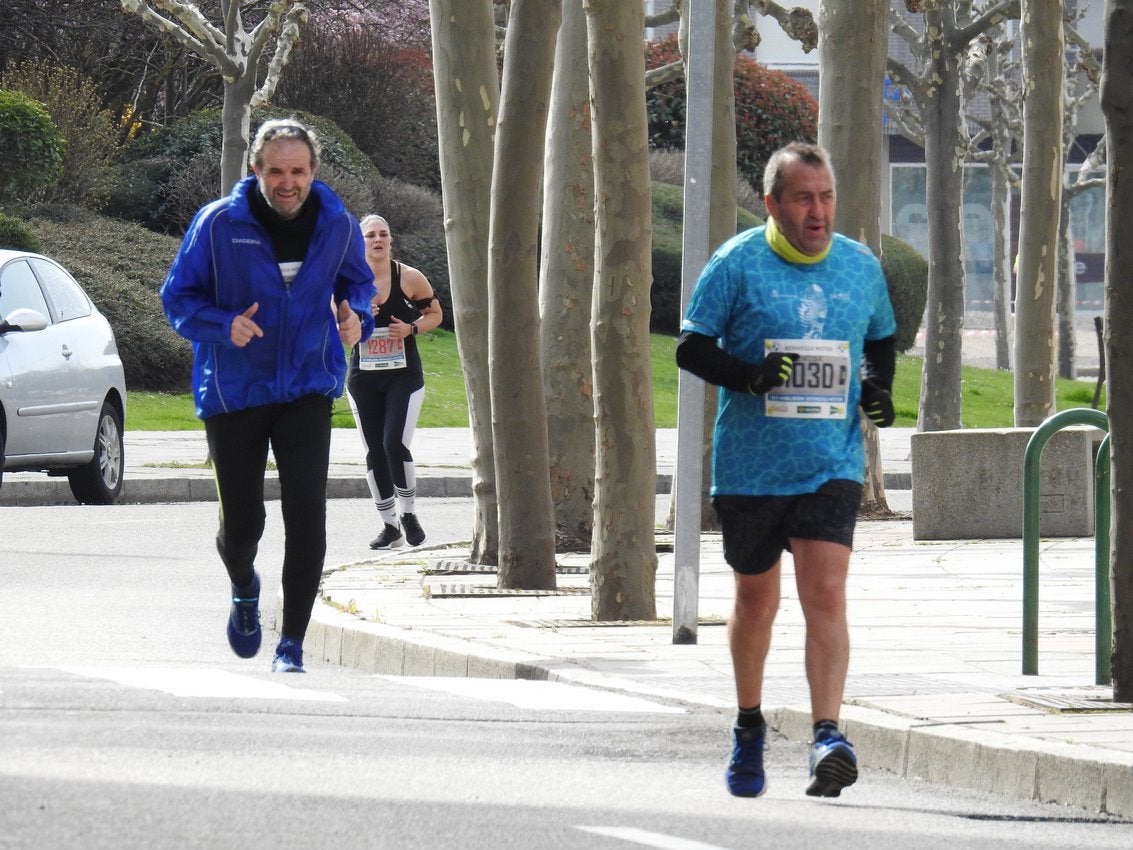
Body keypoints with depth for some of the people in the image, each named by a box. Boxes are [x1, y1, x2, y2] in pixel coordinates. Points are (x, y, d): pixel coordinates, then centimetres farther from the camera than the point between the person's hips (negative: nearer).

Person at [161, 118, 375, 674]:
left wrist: (356, 317, -5)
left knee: (306, 514, -15)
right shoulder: (219, 223, -10)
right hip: (233, 393, -1)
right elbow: (177, 296, -2)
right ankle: (244, 590, 43)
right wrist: (224, 325, -22)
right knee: (241, 524, 5)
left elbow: (356, 280, 18)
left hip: (307, 392, 1)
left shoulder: (338, 225, -2)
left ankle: (292, 644, -7)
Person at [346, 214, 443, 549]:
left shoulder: (409, 278, -4)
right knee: (374, 453, 5)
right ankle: (389, 526, 17)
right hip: (363, 378, 3)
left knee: (395, 444, -16)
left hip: (404, 374, -3)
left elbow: (435, 314, 7)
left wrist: (411, 328, -12)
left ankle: (408, 514, 5)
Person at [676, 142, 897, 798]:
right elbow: (691, 348, -4)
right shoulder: (738, 264, -4)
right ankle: (749, 727, 34)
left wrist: (879, 388, 2)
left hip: (832, 466, 1)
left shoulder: (862, 268, 6)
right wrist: (748, 375, -22)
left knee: (825, 593, -15)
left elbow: (882, 341, 22)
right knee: (757, 598, 14)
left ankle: (828, 736, -21)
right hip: (750, 466, -1)